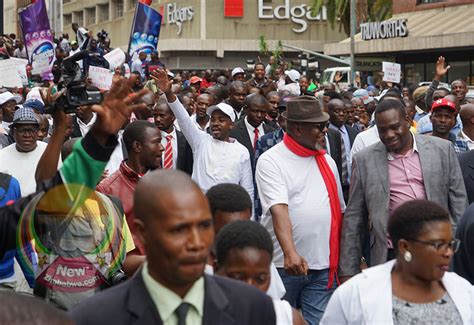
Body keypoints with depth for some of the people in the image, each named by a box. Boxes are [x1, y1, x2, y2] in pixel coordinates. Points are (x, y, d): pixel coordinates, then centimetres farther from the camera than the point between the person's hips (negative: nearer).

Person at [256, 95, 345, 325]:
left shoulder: (327, 161, 12)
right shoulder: (270, 161, -6)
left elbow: (340, 210, 17)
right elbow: (278, 209, -20)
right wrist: (290, 253, -33)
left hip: (324, 265, 4)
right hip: (284, 264, -4)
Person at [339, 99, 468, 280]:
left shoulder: (442, 149, 4)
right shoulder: (364, 160, 3)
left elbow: (459, 203, 8)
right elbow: (353, 219, 5)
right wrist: (348, 271, 3)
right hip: (390, 256, -1)